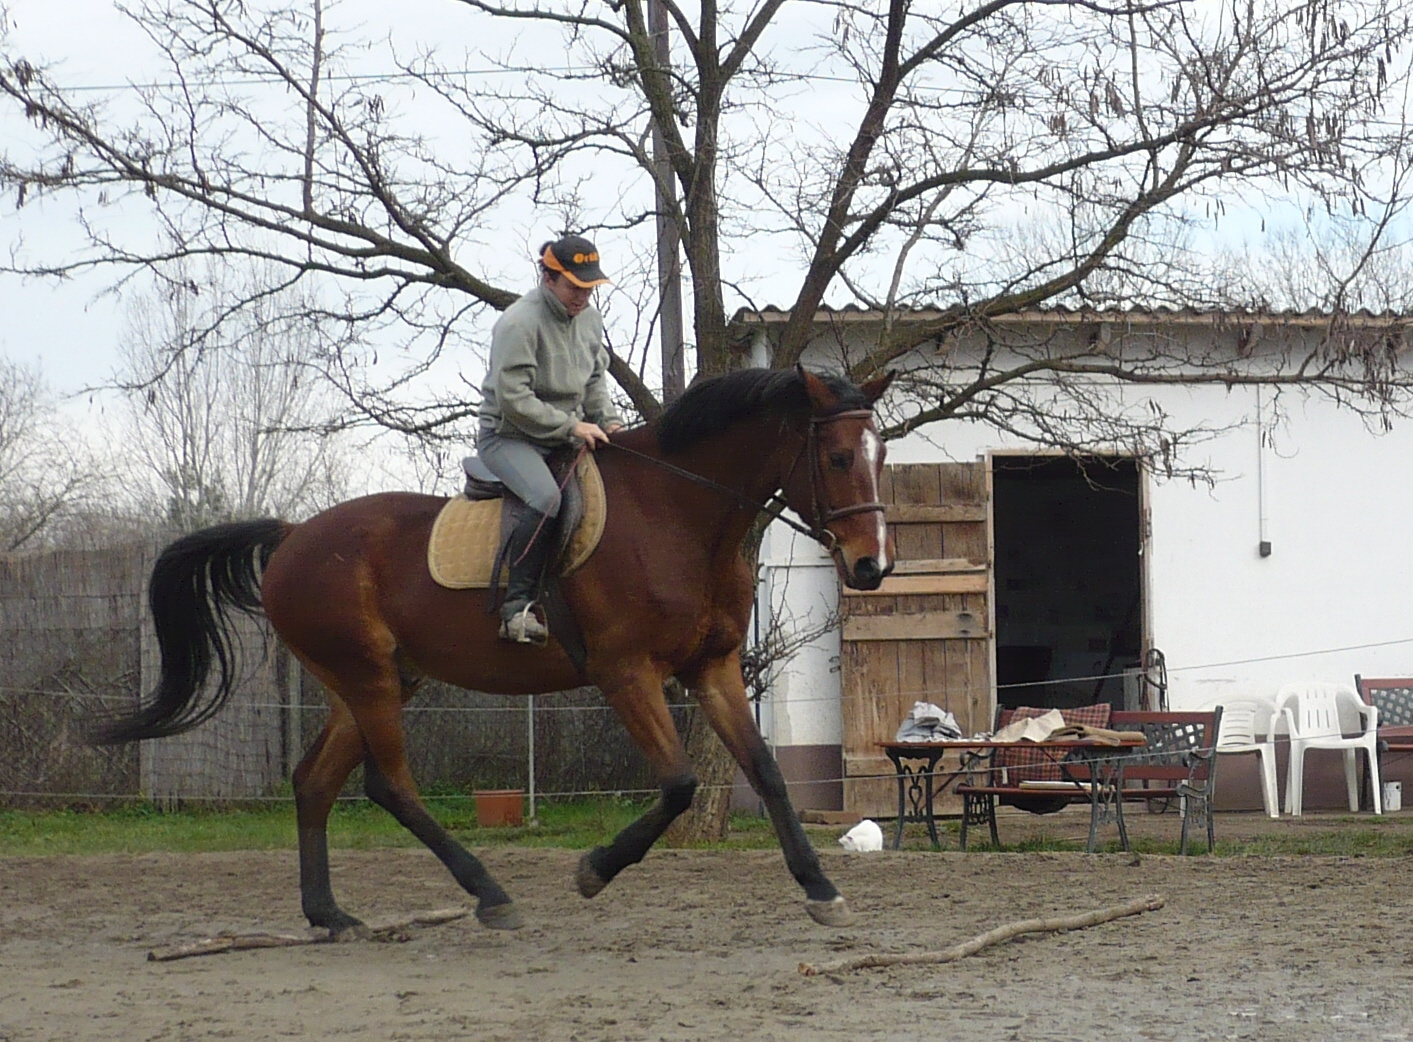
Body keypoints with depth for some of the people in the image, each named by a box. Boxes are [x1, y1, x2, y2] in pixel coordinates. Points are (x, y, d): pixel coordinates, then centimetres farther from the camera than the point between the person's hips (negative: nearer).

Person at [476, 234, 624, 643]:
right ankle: (517, 606, -33)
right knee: (548, 499, -34)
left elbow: (596, 380, 21)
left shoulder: (590, 319, 8)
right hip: (509, 436, -8)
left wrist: (608, 421, 2)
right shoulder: (519, 323, -17)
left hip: (568, 437, 8)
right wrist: (571, 426, -22)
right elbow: (512, 399, -21)